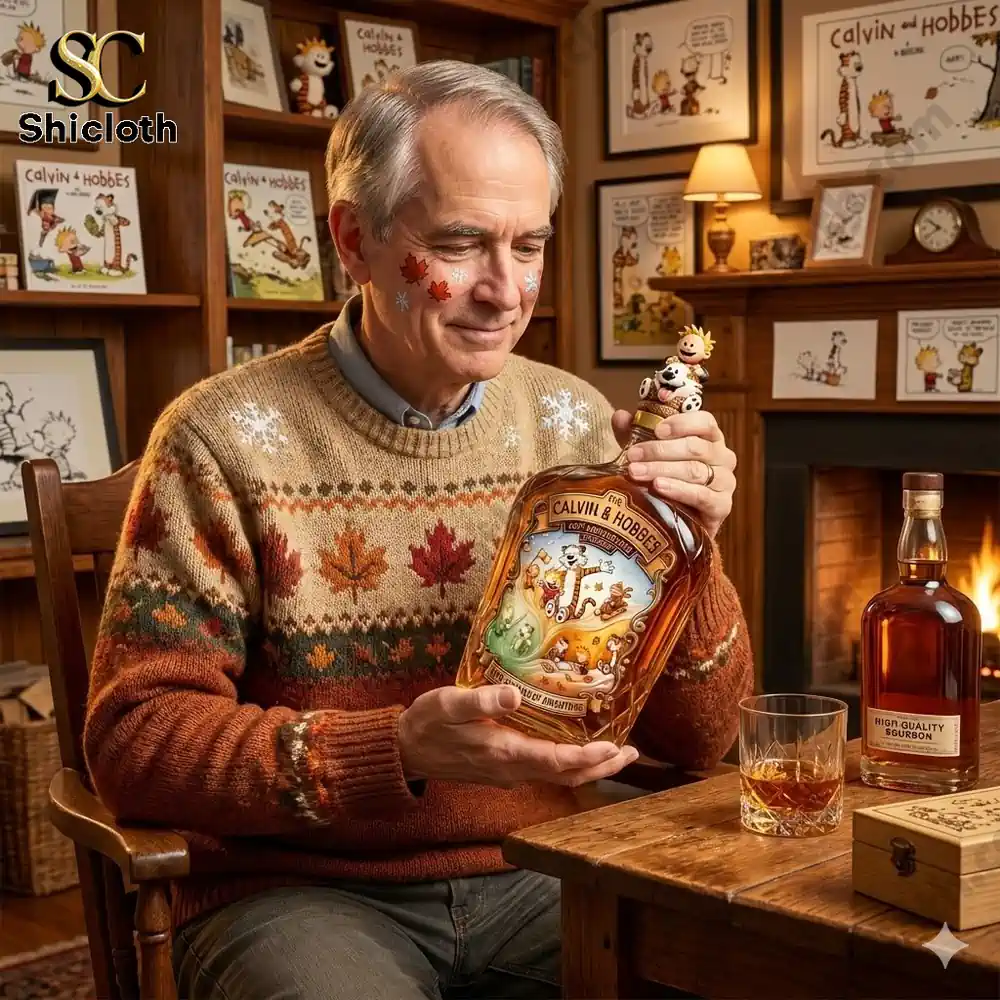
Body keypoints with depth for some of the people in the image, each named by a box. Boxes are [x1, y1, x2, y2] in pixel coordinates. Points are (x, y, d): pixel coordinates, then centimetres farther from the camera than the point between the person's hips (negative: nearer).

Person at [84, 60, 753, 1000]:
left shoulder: (575, 425, 3)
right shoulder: (227, 437, -9)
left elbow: (695, 738, 5)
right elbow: (136, 739, -11)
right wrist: (396, 751, -25)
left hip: (530, 882, 4)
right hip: (300, 892, -4)